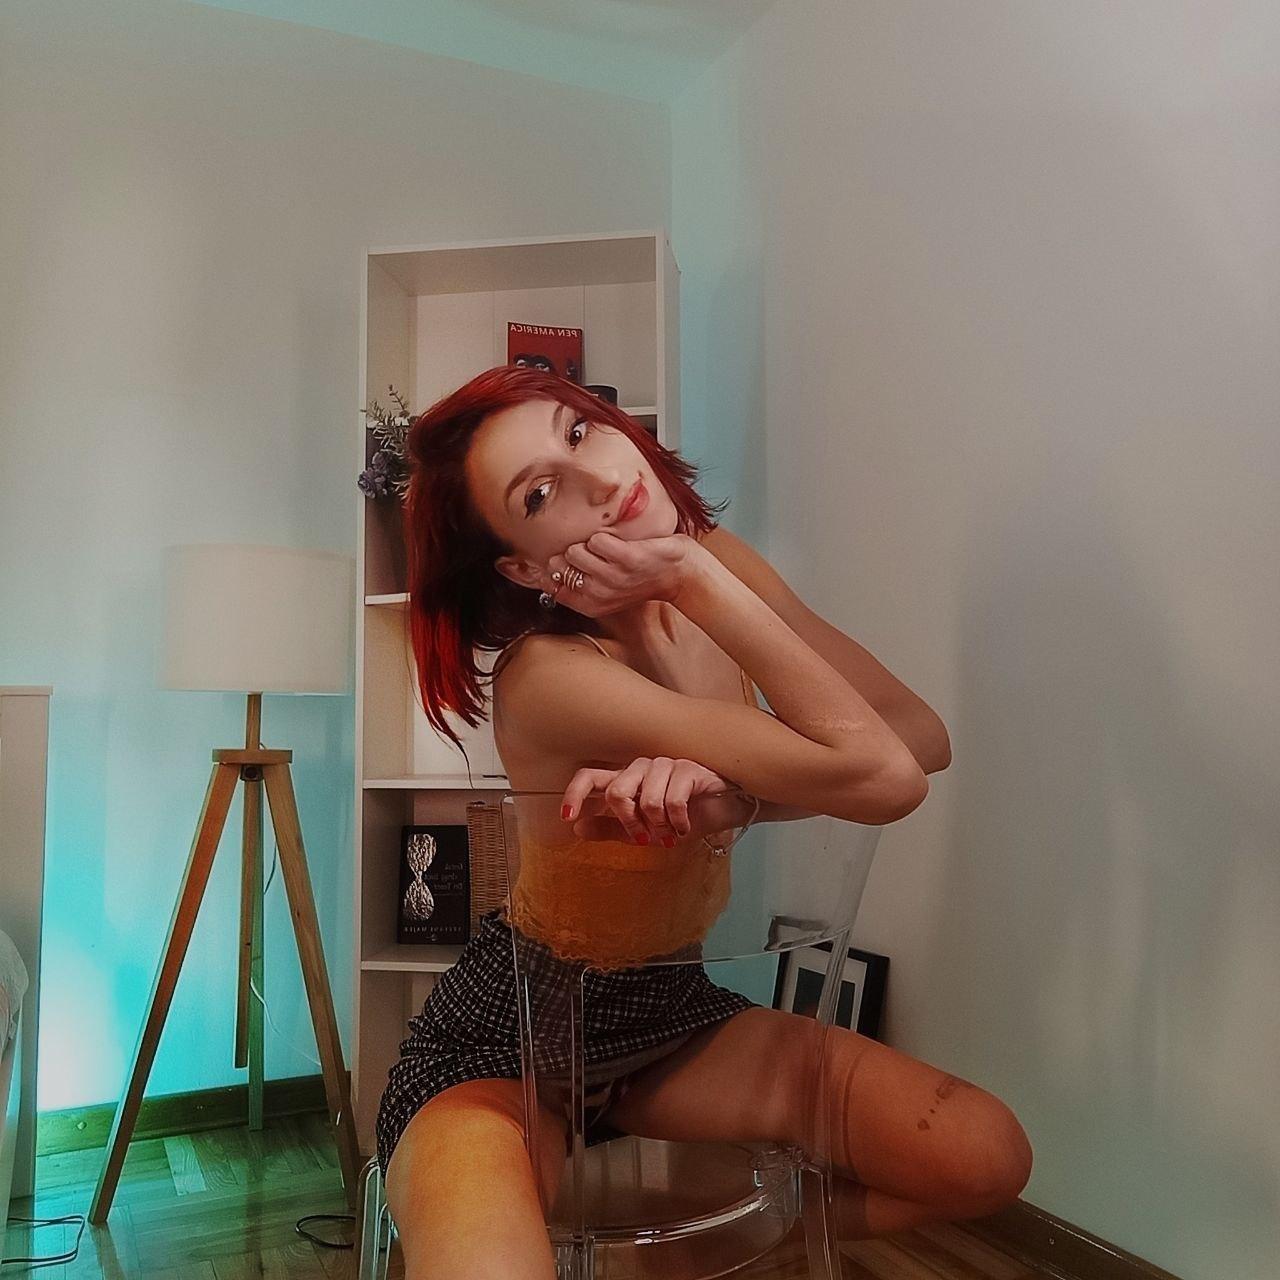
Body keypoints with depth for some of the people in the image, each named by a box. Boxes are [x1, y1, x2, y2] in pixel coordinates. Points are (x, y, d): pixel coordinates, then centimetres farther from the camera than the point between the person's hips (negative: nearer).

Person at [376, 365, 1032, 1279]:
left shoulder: (717, 561, -8)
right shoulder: (548, 677, -29)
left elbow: (924, 734, -14)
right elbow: (885, 781, -32)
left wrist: (716, 772, -29)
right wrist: (693, 581, -29)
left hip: (671, 1014, 6)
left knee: (987, 1157, -8)